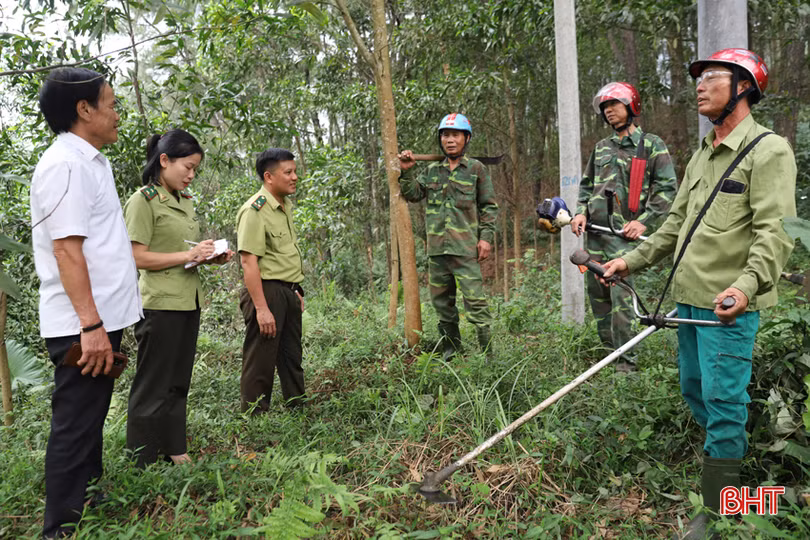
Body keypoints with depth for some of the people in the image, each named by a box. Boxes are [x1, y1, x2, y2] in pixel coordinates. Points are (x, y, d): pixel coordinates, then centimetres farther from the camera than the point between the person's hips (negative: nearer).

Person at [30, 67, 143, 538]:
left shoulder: (92, 162, 15)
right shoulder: (66, 164, -15)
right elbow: (66, 249, -21)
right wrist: (91, 325, -24)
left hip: (101, 320, 10)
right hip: (83, 326, -10)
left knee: (89, 423, 20)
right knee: (75, 428, 1)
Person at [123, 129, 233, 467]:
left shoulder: (186, 201, 15)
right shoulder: (144, 200, -8)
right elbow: (138, 257, -14)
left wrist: (211, 256, 5)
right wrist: (188, 255, -19)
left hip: (189, 302, 8)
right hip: (160, 304, -8)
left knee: (179, 382, 15)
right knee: (154, 386, 1)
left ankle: (173, 450, 27)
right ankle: (142, 463, 13)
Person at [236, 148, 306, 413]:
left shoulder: (285, 205, 13)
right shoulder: (254, 211, -15)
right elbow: (249, 262, -21)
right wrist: (262, 308, -24)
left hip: (288, 292, 9)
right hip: (267, 290, -9)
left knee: (292, 359, 17)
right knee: (261, 364, -1)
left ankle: (298, 411, 29)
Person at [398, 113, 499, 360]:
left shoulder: (476, 168, 5)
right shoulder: (432, 171, 16)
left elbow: (489, 206, 4)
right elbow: (412, 194, 12)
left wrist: (486, 237, -6)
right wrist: (405, 172, -2)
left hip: (465, 247, -5)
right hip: (436, 247, 5)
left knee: (475, 301, -9)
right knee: (442, 301, 11)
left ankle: (487, 354, -1)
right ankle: (451, 350, 25)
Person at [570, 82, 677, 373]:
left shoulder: (651, 144, 3)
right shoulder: (601, 147, 19)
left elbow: (667, 188, -2)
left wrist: (645, 221, -12)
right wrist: (581, 212, 7)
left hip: (625, 233, -6)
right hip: (595, 230, 6)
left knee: (621, 297, -12)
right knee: (597, 294, 8)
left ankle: (626, 361, -4)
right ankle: (608, 350, 20)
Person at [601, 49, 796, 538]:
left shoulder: (768, 150, -8)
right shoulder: (702, 156, 18)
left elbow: (775, 232, -19)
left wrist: (747, 284, -35)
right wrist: (632, 260, 16)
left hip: (729, 303, -8)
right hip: (690, 297, 8)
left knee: (722, 401, -3)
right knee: (694, 390, 17)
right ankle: (729, 457, 38)